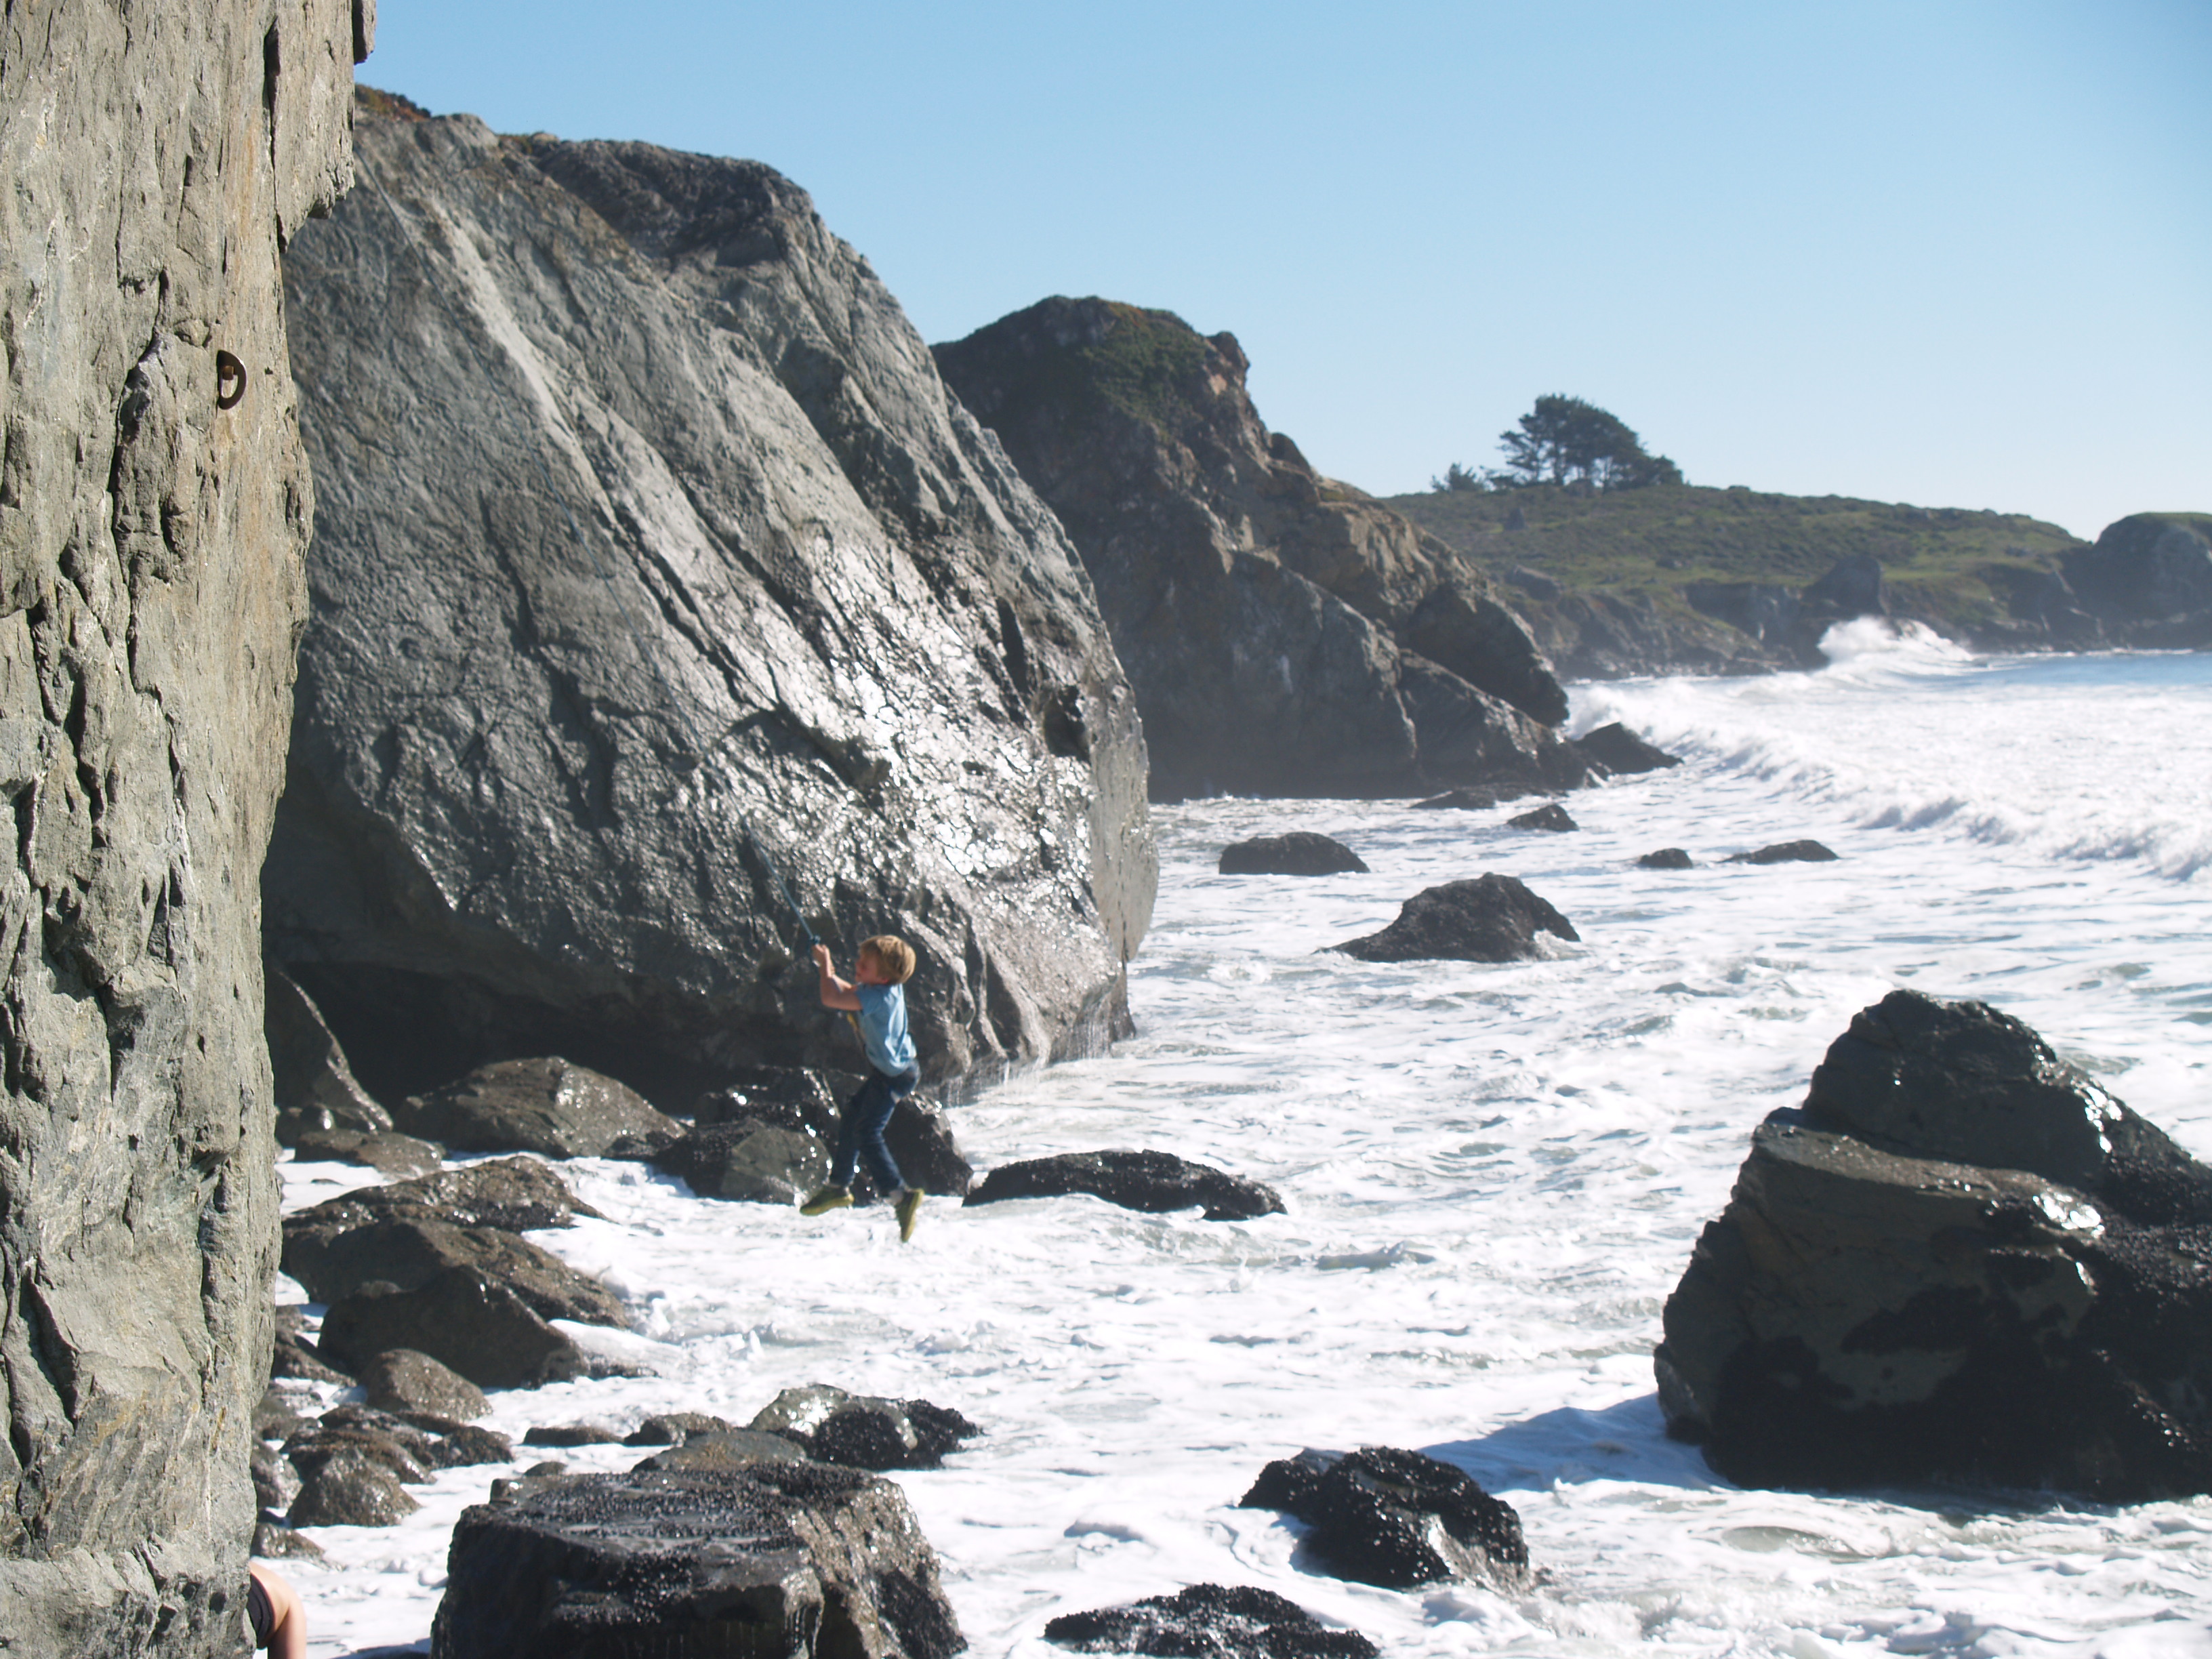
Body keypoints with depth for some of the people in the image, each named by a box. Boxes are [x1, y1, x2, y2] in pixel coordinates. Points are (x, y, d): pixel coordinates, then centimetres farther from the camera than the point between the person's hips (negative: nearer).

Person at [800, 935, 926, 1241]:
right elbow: (849, 992, 21)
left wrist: (825, 965, -17)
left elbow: (830, 998, -33)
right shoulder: (885, 987, -1)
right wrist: (828, 973, 5)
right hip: (888, 1069, 11)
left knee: (867, 1133, -15)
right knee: (851, 1119, 21)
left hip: (894, 1075, -11)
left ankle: (902, 1195, -18)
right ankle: (839, 1187, 36)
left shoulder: (880, 996, -30)